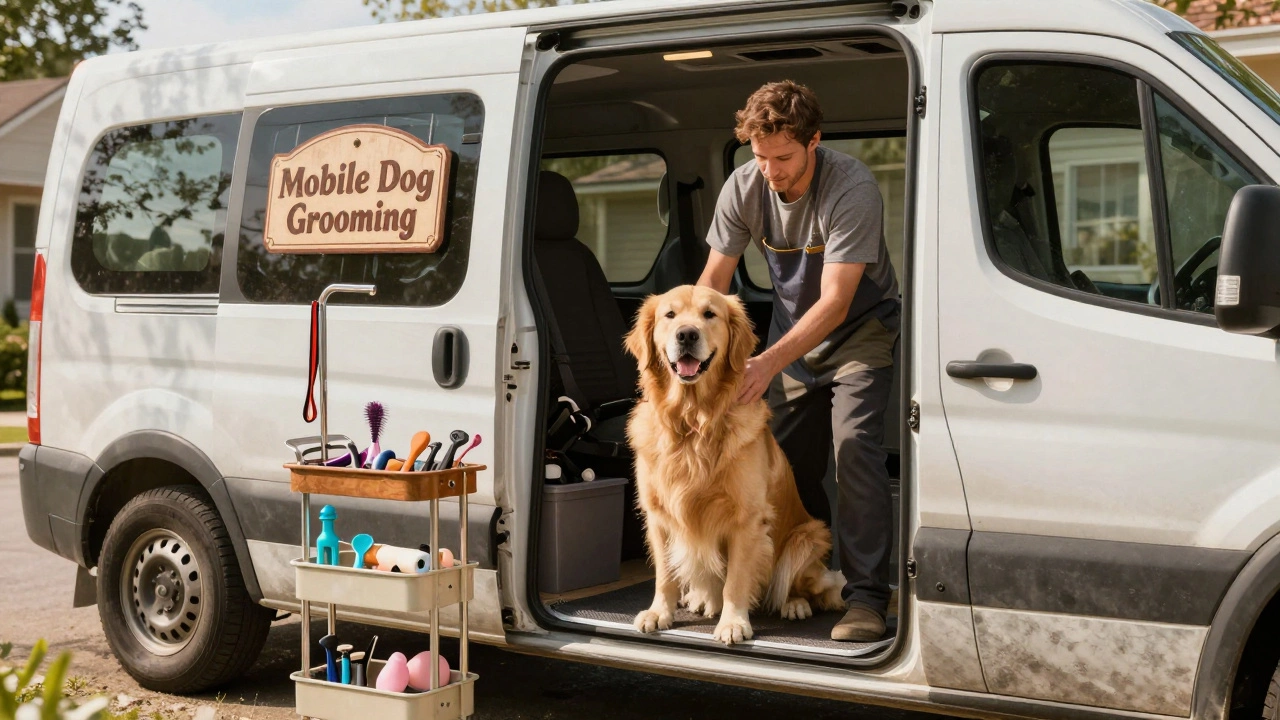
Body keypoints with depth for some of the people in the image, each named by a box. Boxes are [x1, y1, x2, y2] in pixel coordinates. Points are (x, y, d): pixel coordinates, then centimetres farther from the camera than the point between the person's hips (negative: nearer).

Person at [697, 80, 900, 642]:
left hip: (860, 329, -5)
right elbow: (714, 279, -6)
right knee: (786, 463, 3)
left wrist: (770, 362, -44)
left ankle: (866, 596, -18)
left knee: (854, 446, -22)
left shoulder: (853, 189, -29)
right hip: (792, 333, 5)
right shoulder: (744, 186, -13)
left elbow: (836, 301, -33)